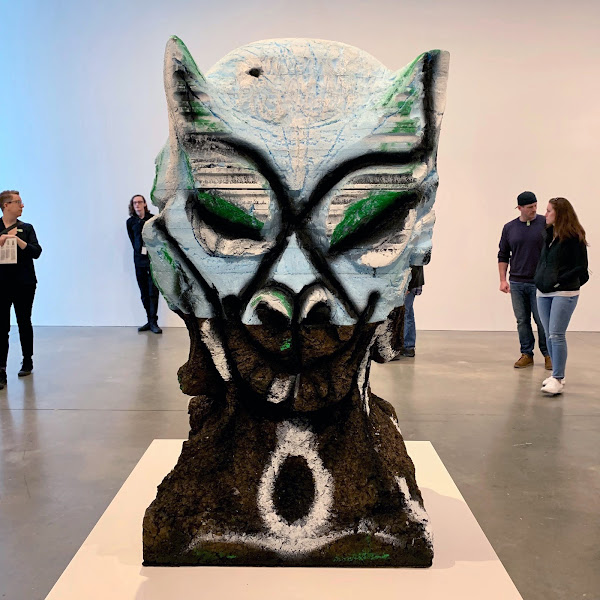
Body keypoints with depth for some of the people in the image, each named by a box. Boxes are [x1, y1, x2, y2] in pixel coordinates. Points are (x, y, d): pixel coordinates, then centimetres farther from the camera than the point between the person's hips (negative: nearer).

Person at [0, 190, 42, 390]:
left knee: (24, 322, 11)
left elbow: (36, 252, -5)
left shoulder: (26, 228, 6)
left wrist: (18, 240, -16)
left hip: (24, 284, 1)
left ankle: (27, 361, 28)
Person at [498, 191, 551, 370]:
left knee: (542, 321, 1)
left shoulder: (546, 224, -2)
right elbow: (503, 255, 12)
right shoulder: (509, 228, 6)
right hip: (517, 283, 3)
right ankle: (526, 354, 18)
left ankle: (548, 354, 17)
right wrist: (503, 280, 4)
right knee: (522, 320, 7)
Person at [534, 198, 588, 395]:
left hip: (564, 294, -8)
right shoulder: (550, 235, 12)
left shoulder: (574, 238, -10)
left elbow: (581, 268, -12)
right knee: (549, 335, 10)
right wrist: (540, 280, 6)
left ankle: (557, 379, -3)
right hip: (544, 293, 8)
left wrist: (559, 282, -15)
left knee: (556, 335, -9)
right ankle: (556, 374, 20)